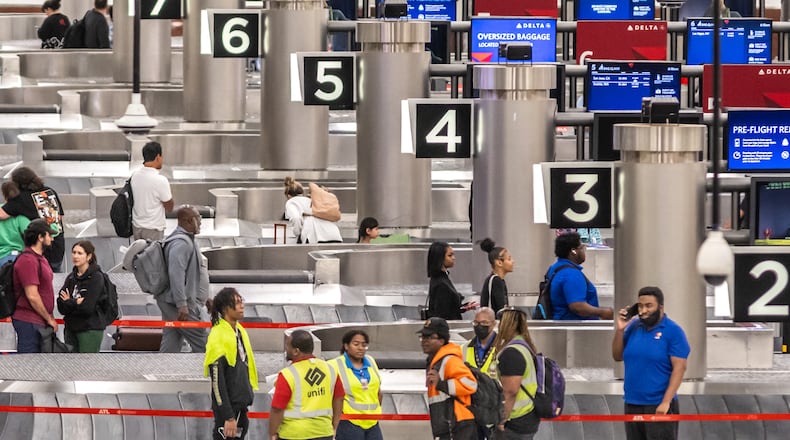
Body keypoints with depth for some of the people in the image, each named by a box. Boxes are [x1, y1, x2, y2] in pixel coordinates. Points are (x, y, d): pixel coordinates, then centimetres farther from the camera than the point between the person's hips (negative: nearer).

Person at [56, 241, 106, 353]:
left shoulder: (96, 277, -9)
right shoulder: (71, 277, 10)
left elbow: (88, 307, -17)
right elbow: (61, 307, 2)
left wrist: (69, 302, -6)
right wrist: (76, 303, -15)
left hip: (90, 329, -7)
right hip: (71, 329, 7)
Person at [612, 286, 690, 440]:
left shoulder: (673, 331, -7)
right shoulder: (633, 327, 9)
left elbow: (679, 368, -12)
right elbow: (617, 356, 13)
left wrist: (666, 401, -19)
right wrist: (619, 330, -2)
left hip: (659, 407, -6)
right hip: (632, 405, 6)